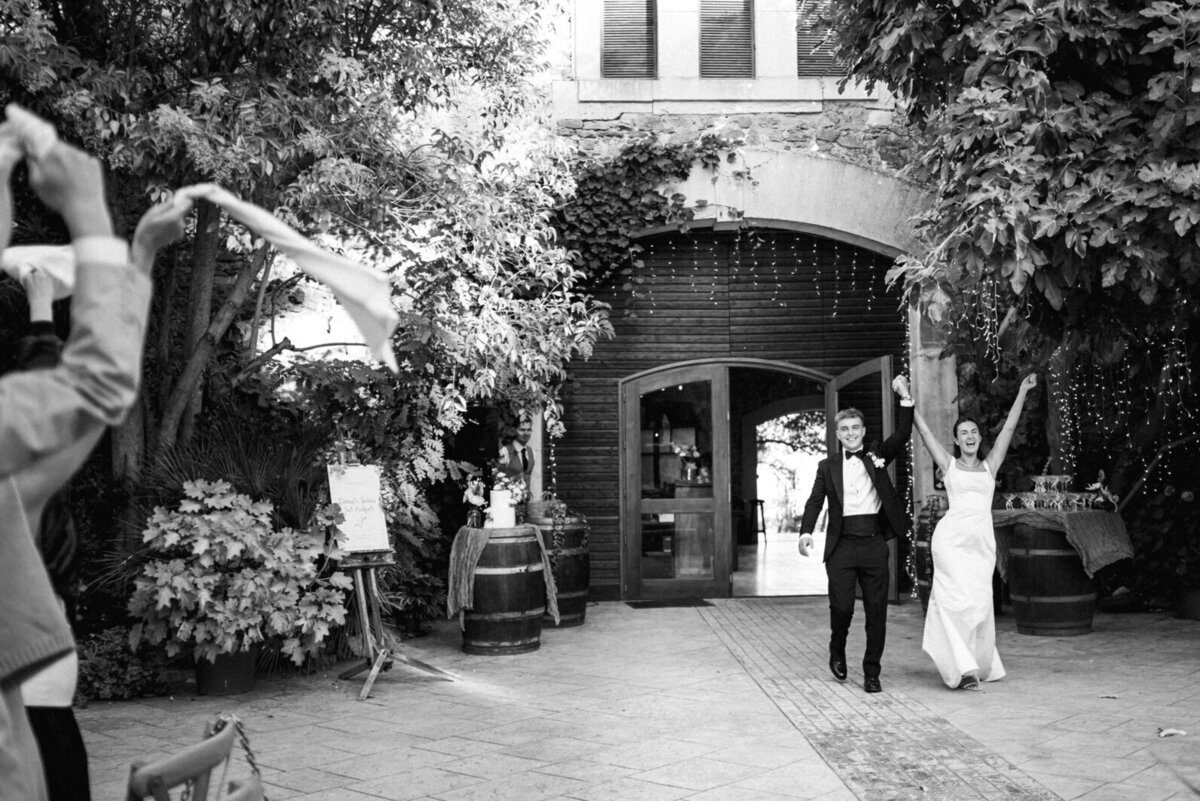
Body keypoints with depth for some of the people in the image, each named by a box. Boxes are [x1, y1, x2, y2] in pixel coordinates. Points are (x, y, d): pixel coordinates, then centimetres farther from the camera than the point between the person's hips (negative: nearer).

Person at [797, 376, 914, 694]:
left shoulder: (877, 456, 14)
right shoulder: (828, 466, 11)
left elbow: (902, 437, 1)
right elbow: (815, 501, 3)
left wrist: (905, 398, -7)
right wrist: (806, 531, -13)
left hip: (874, 544, 1)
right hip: (842, 545, -1)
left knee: (876, 610, 2)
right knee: (842, 605, -7)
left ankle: (871, 673, 13)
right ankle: (837, 651, 23)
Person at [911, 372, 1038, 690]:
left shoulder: (989, 466, 16)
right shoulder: (949, 464, 10)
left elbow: (1008, 428, 16)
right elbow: (924, 431, 8)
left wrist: (1022, 392, 16)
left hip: (982, 540, 3)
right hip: (951, 538, -3)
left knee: (980, 602, 3)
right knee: (958, 599, -11)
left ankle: (981, 664, 16)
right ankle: (963, 667, -13)